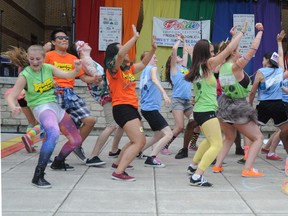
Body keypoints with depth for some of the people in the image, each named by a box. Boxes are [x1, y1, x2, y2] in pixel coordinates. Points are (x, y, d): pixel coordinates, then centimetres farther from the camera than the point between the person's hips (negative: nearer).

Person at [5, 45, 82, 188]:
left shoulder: (48, 68, 3)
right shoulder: (25, 76, -11)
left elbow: (68, 75, -1)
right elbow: (11, 96, -14)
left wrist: (77, 70, -23)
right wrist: (13, 107, -36)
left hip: (56, 106, 7)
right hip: (41, 108, -7)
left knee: (76, 140, 14)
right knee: (54, 133, -40)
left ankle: (58, 162, 42)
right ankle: (38, 176, -35)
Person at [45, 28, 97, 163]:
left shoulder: (73, 58, 17)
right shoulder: (48, 56, 4)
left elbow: (83, 77, 14)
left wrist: (93, 79, -7)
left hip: (70, 93, 5)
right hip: (55, 93, -5)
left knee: (90, 120, -4)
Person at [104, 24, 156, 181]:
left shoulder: (128, 68, 14)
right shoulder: (113, 69, -10)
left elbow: (143, 63, 26)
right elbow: (121, 54, -28)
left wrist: (153, 49, 15)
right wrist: (135, 37, -24)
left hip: (131, 108, 9)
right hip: (122, 108, -9)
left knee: (137, 141, 23)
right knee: (139, 141, -17)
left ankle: (118, 162, 36)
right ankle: (118, 172, -18)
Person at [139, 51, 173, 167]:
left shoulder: (144, 72, 19)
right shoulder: (152, 68, -5)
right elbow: (154, 80, -26)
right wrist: (164, 93, -39)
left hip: (146, 108, 10)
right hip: (151, 108, -10)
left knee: (158, 135, 22)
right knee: (169, 133, -15)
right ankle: (151, 158, -19)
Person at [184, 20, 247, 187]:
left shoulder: (197, 67, 10)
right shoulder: (208, 64, -11)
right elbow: (229, 50, -13)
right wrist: (242, 32, -4)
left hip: (200, 111, 9)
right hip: (207, 112, -9)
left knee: (210, 140, 29)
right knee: (217, 145, -9)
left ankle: (193, 166, 37)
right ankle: (197, 177, -17)